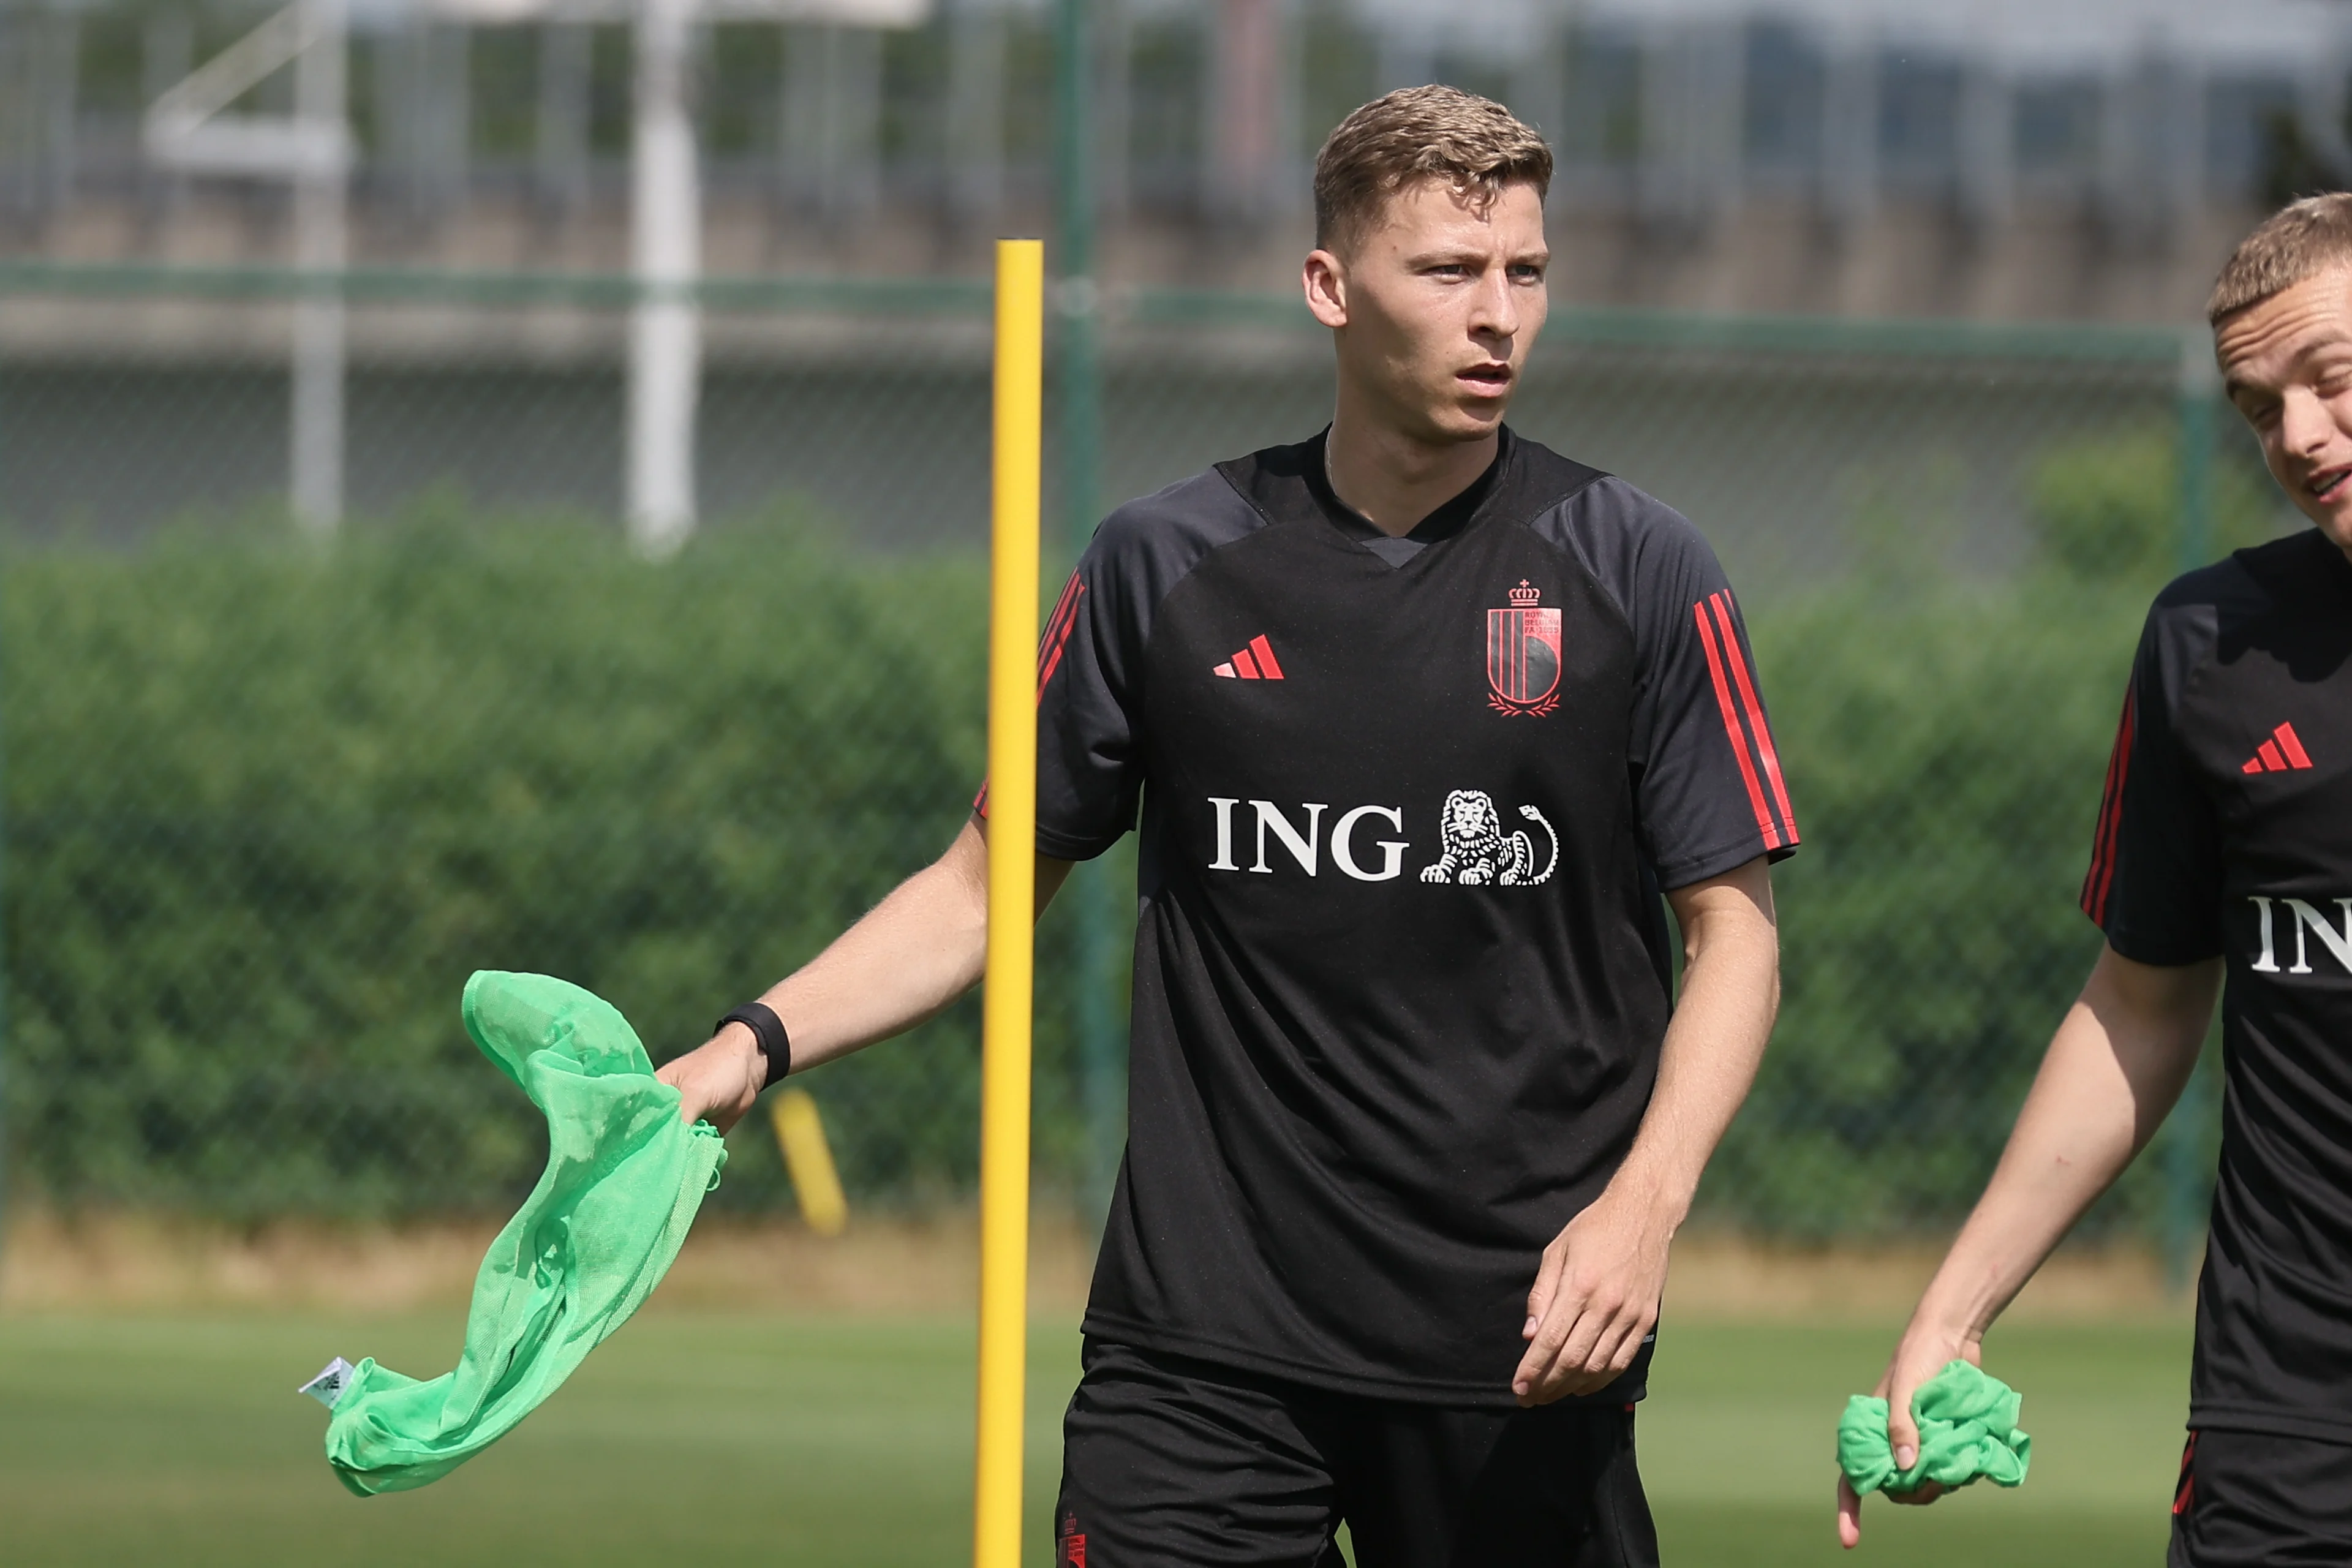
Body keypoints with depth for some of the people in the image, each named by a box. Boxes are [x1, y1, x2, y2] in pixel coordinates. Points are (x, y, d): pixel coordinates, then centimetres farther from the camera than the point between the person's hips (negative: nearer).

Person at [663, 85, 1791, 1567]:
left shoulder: (1638, 574, 1)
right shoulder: (1166, 566, 6)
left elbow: (1733, 923, 1)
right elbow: (994, 883, 14)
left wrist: (1643, 1201, -14)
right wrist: (760, 1043, 0)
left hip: (1520, 1338, -1)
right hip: (1203, 1327, 1)